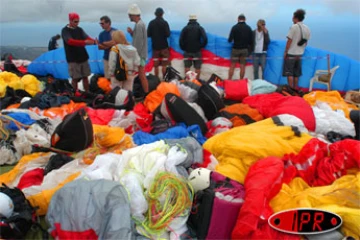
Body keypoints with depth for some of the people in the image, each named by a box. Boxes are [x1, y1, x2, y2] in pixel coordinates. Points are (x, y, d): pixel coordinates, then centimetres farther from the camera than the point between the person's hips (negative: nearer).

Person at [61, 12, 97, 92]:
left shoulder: (79, 29, 11)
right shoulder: (65, 31, -6)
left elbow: (87, 37, -3)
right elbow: (70, 41, -22)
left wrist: (93, 41, -26)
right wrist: (84, 42, -33)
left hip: (83, 57, 5)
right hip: (73, 59, -5)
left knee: (85, 77, 8)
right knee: (75, 78, 1)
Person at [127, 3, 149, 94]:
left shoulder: (139, 25, -18)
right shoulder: (140, 23, 13)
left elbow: (139, 43, -21)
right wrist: (132, 33, 3)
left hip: (139, 55, -10)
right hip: (140, 54, 10)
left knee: (142, 76, -5)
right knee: (141, 76, 15)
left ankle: (146, 95, 1)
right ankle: (145, 92, 24)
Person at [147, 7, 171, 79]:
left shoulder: (151, 23, 0)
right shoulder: (164, 22, -9)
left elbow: (148, 34, 0)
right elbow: (168, 34, -13)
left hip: (155, 46, 3)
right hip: (164, 46, -3)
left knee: (156, 65, 8)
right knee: (164, 64, 3)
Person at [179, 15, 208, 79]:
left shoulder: (185, 28, 1)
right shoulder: (200, 28, 0)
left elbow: (181, 39, -8)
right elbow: (205, 38, -13)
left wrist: (183, 47, 4)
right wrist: (201, 46, 2)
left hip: (187, 51, 1)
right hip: (197, 51, -1)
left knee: (187, 67, 11)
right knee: (197, 67, 6)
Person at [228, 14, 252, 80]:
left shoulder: (235, 27, -8)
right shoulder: (248, 28, 2)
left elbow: (230, 40, -10)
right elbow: (251, 41, 2)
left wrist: (230, 40, 13)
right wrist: (249, 49, 15)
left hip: (236, 49, -2)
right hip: (245, 49, 2)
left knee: (232, 66, 3)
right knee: (242, 67, 6)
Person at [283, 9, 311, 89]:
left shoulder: (294, 27, -13)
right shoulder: (307, 28, 5)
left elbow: (289, 41, -13)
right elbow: (306, 42, 11)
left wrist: (285, 52, -6)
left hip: (291, 54, -6)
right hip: (299, 54, 6)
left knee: (289, 74, -1)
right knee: (296, 74, 13)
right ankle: (295, 90, 16)